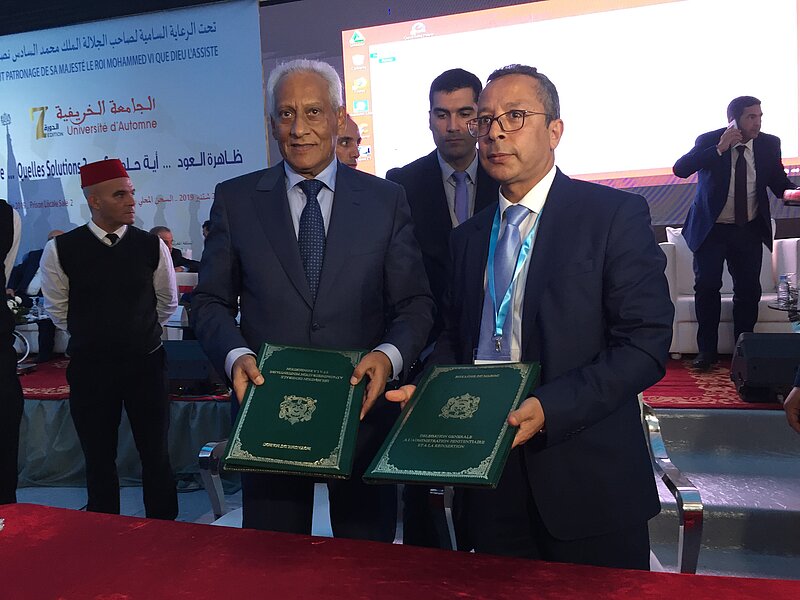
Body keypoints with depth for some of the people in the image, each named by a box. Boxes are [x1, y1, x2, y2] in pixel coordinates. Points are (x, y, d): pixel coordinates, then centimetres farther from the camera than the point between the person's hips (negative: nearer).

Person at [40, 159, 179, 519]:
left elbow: (168, 303, 10)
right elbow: (58, 310, 7)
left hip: (146, 363, 1)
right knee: (99, 459, 12)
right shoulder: (61, 250, -7)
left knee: (156, 454, 8)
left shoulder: (152, 247, -4)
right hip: (90, 367, 0)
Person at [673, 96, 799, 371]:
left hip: (749, 230, 2)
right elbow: (680, 169, -26)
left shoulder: (769, 144, -3)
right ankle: (707, 350, 12)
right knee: (706, 287, -1)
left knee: (749, 290, 4)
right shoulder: (709, 141, -11)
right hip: (711, 229, -2)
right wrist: (719, 149, -31)